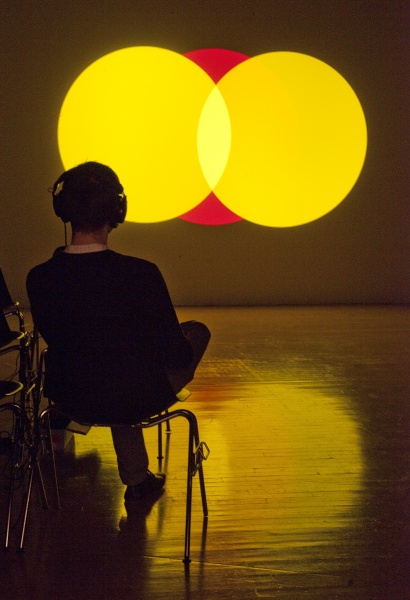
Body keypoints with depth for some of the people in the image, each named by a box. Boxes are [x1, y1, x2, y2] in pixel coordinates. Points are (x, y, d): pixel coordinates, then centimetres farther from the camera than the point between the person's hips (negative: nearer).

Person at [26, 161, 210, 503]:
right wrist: (182, 346, 8)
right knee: (197, 331, 23)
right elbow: (177, 354, -16)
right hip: (136, 400, -3)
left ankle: (136, 479, 45)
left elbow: (52, 337, 3)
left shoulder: (40, 278, -17)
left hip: (72, 403, 4)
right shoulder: (141, 274, -26)